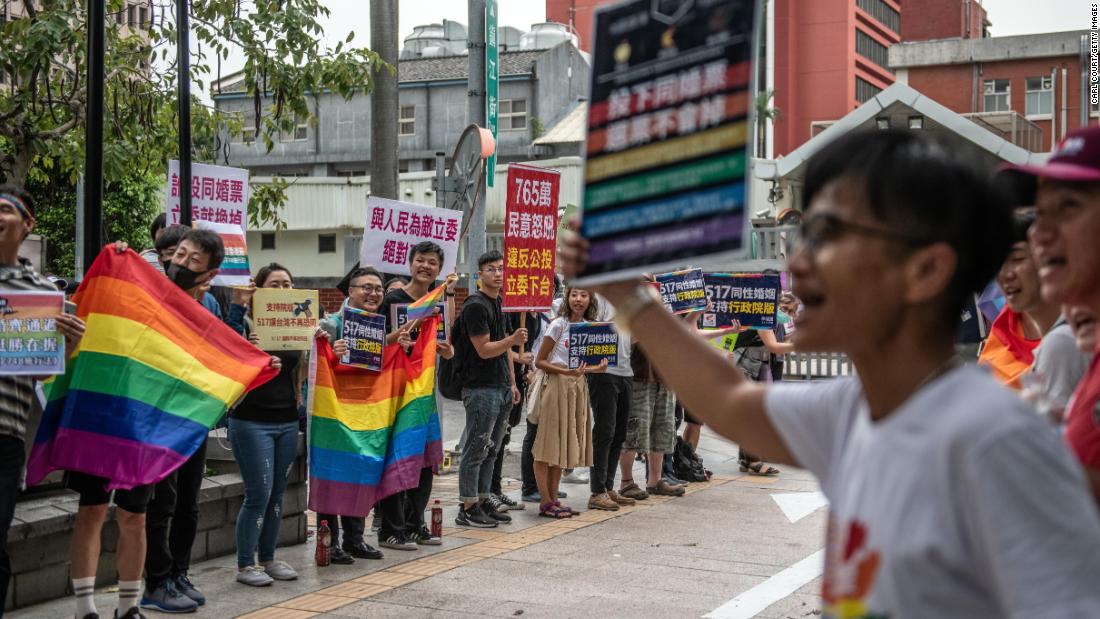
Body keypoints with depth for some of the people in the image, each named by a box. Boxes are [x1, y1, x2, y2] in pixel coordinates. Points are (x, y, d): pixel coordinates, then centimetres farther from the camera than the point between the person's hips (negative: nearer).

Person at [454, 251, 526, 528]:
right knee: (476, 450, -5)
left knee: (491, 450, 12)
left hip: (502, 388, 9)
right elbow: (484, 350, -16)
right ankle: (467, 509, 0)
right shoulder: (475, 306, -12)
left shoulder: (500, 303, 17)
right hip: (481, 389, -9)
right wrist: (513, 340, -29)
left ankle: (482, 503, 19)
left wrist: (512, 383, 20)